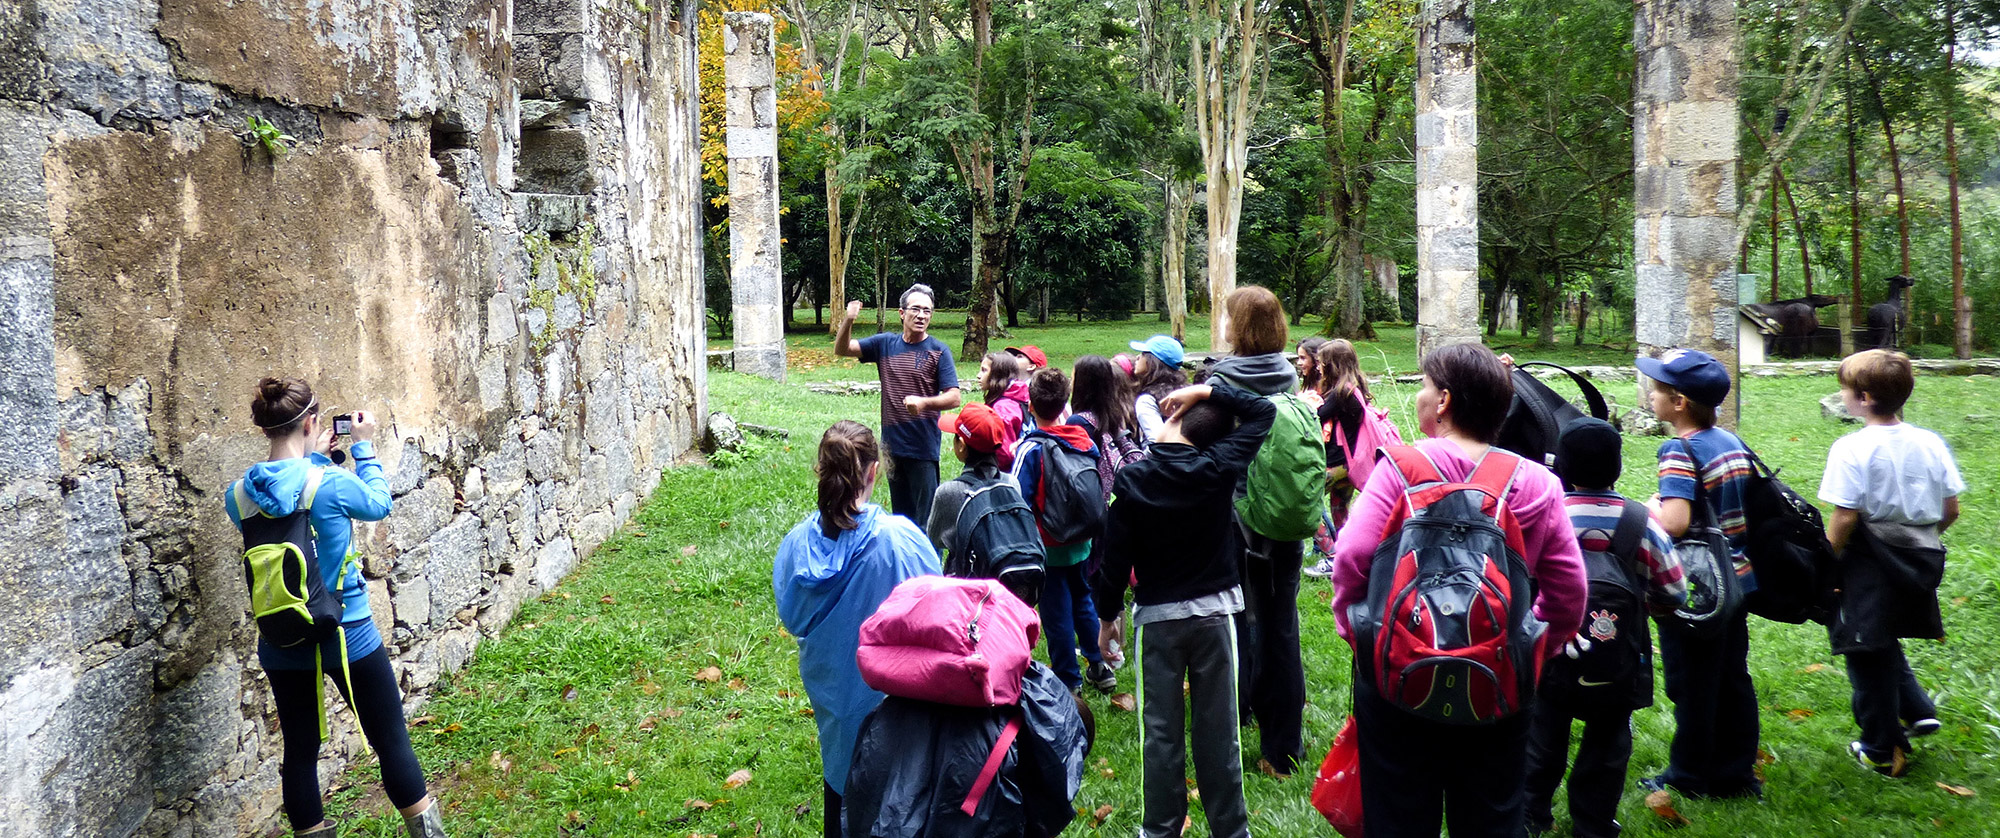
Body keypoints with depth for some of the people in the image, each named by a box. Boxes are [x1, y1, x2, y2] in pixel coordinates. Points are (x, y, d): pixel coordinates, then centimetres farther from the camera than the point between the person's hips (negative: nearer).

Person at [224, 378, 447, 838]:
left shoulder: (238, 495, -5)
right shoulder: (332, 484, -19)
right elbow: (378, 504, 2)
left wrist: (311, 458, 15)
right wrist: (364, 446, 11)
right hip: (348, 638, -4)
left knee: (299, 753, 15)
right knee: (392, 741, 9)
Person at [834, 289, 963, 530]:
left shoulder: (938, 351, -5)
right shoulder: (885, 343, 8)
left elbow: (954, 398, -11)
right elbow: (842, 349, 10)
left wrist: (924, 402, -30)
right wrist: (848, 321, -10)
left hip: (923, 446, -5)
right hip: (892, 444, 5)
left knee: (925, 516, -4)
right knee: (900, 514, 16)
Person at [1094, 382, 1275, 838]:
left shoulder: (1133, 479, -12)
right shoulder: (1219, 468, -11)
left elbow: (1116, 555, -7)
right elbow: (1263, 410, 2)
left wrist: (1107, 615, 4)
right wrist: (1208, 392, -3)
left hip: (1156, 616, -1)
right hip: (1215, 612, 1)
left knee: (1161, 730, 9)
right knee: (1218, 728, 9)